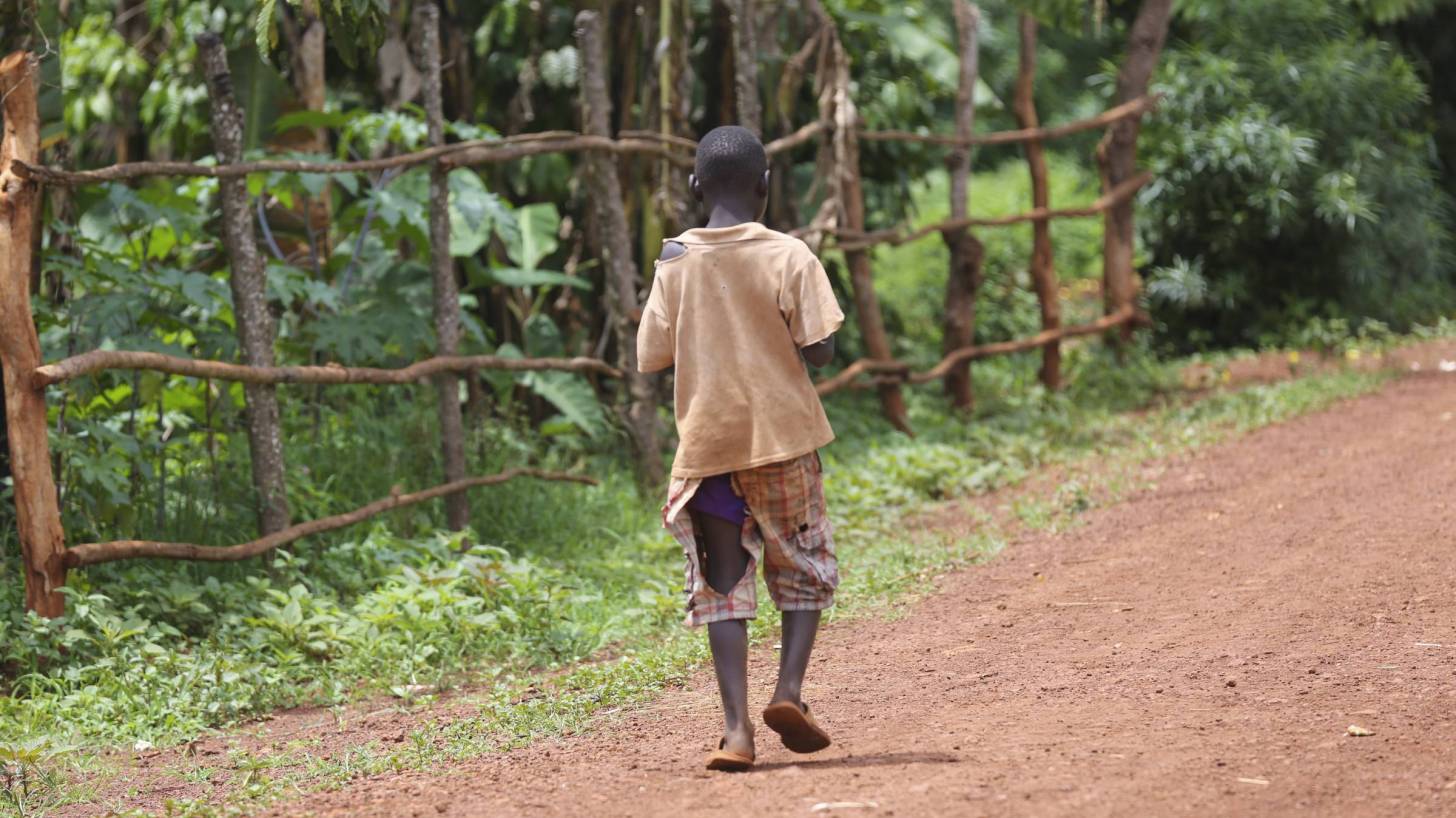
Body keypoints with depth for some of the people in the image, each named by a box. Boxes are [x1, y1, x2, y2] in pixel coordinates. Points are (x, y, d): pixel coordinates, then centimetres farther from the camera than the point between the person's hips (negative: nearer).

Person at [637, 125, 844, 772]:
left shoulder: (674, 263, 0)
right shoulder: (789, 257, -8)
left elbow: (651, 358, 0)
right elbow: (819, 350, -12)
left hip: (707, 444, 2)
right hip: (782, 435, -2)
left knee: (723, 583, 6)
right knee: (804, 567, 15)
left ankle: (736, 727, -5)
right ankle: (789, 691, -4)